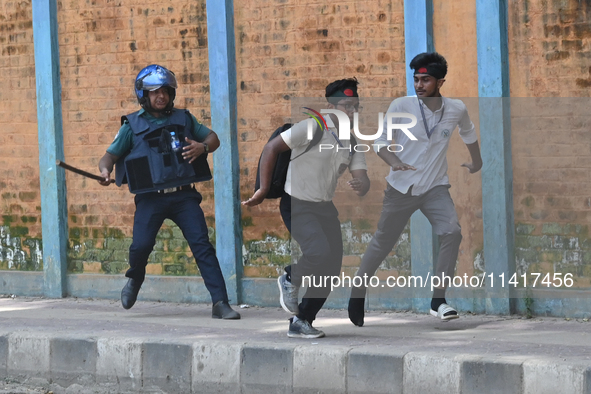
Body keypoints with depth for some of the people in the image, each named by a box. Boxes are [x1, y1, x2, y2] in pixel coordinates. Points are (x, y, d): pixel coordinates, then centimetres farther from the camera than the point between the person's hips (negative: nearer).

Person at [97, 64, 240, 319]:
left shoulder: (183, 119, 10)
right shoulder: (133, 126, 5)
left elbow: (213, 138, 17)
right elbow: (111, 155, 5)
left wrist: (202, 147, -6)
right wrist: (105, 170, -18)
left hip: (184, 195, 1)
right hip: (151, 198, -1)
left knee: (202, 245, -10)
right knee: (141, 245, -14)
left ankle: (220, 303, -11)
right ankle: (135, 280, 23)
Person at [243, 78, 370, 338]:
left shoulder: (352, 141, 7)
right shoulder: (312, 129, -15)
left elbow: (362, 178, 0)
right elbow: (271, 148, -14)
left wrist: (361, 186, -26)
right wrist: (263, 190, -12)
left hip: (325, 208, 7)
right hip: (298, 206, -7)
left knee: (332, 268, 1)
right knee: (320, 252, -27)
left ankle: (301, 323, 16)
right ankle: (290, 281, 5)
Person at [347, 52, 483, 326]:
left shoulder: (456, 109, -4)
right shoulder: (401, 106, -12)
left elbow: (468, 132, 19)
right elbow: (380, 142, -8)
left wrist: (477, 162, 31)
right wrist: (393, 161, -29)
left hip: (435, 187, 1)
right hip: (401, 187, -1)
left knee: (452, 233, -21)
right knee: (383, 242, 7)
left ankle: (438, 300, -15)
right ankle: (358, 293, 29)